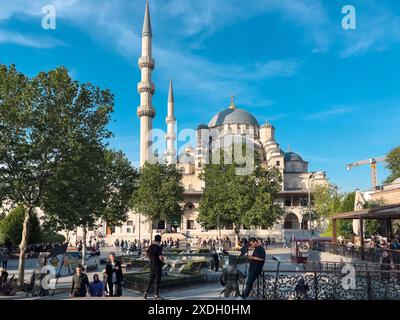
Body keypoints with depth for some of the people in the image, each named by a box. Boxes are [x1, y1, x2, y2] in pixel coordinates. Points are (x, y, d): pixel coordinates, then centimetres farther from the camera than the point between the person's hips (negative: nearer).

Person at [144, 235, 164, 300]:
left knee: (151, 279, 19)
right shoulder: (159, 247, -20)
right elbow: (161, 258, -25)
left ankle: (146, 292, 16)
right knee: (157, 280, 4)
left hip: (151, 265, 6)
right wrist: (162, 260, -4)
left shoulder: (151, 246, 2)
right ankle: (156, 295, 8)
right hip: (158, 266, -6)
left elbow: (146, 253, 15)